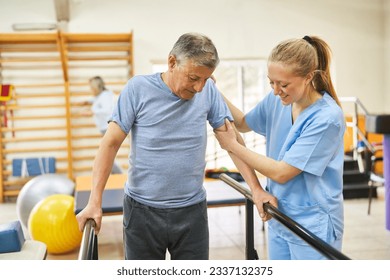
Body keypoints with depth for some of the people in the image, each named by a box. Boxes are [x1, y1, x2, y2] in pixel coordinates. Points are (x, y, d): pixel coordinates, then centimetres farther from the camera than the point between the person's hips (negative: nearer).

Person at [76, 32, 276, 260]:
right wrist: (95, 202, -14)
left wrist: (257, 189, -8)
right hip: (142, 210, -1)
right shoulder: (138, 88, -10)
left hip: (192, 211, 2)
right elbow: (111, 144, -8)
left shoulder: (208, 90, -5)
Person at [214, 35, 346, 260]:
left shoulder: (327, 117, -23)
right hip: (279, 219, 6)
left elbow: (281, 172, -22)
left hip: (313, 226, -6)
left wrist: (232, 145, -14)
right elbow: (244, 124, 15)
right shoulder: (276, 100, -3)